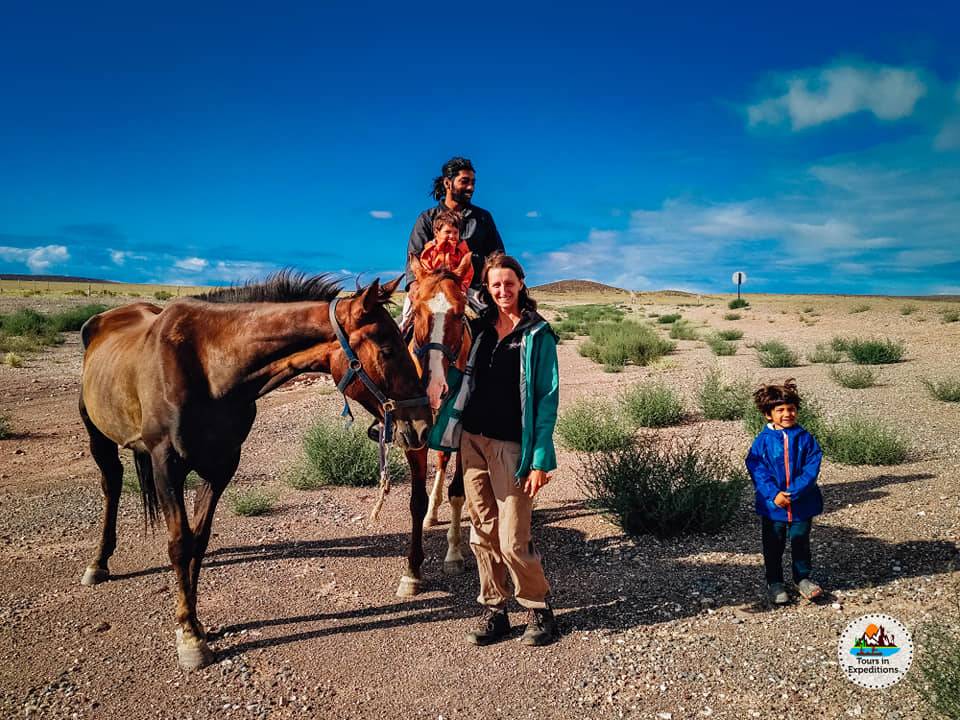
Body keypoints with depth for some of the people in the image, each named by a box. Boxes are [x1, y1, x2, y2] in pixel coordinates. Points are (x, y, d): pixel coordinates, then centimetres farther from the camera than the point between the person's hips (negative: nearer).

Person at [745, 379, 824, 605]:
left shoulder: (805, 438, -5)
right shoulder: (763, 441, -7)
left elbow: (811, 469, -11)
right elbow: (758, 471, -11)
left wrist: (794, 492, -20)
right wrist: (774, 495, -21)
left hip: (802, 504, 1)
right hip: (772, 504, 0)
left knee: (800, 542, 15)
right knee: (773, 545, 11)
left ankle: (803, 578, 33)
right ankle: (774, 583, 26)